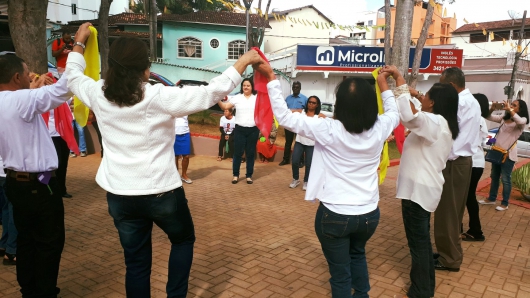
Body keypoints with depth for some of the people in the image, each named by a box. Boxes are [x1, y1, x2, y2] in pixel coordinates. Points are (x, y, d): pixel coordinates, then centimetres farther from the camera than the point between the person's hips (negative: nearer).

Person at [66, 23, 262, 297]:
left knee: (136, 262, 15)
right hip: (161, 192, -4)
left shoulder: (98, 95, -3)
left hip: (119, 195, 4)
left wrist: (79, 42, 33)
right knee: (183, 240, 24)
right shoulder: (158, 97, -17)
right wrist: (244, 60, -8)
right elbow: (211, 93, -17)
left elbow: (73, 77, 19)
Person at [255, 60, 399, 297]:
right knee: (357, 254, 34)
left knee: (340, 273, 14)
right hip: (369, 214, 5)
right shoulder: (380, 128, -9)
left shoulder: (329, 130, -20)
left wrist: (272, 78, -10)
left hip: (334, 215, -4)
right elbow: (394, 113, 16)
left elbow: (284, 116, -16)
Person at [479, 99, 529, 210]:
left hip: (508, 154, -6)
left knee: (506, 179, 0)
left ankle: (505, 203, 11)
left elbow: (519, 121, -31)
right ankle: (491, 198, 28)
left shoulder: (523, 120, -7)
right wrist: (492, 109, -9)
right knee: (494, 176, 16)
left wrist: (510, 109, -30)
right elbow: (489, 117, 10)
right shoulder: (504, 118, 11)